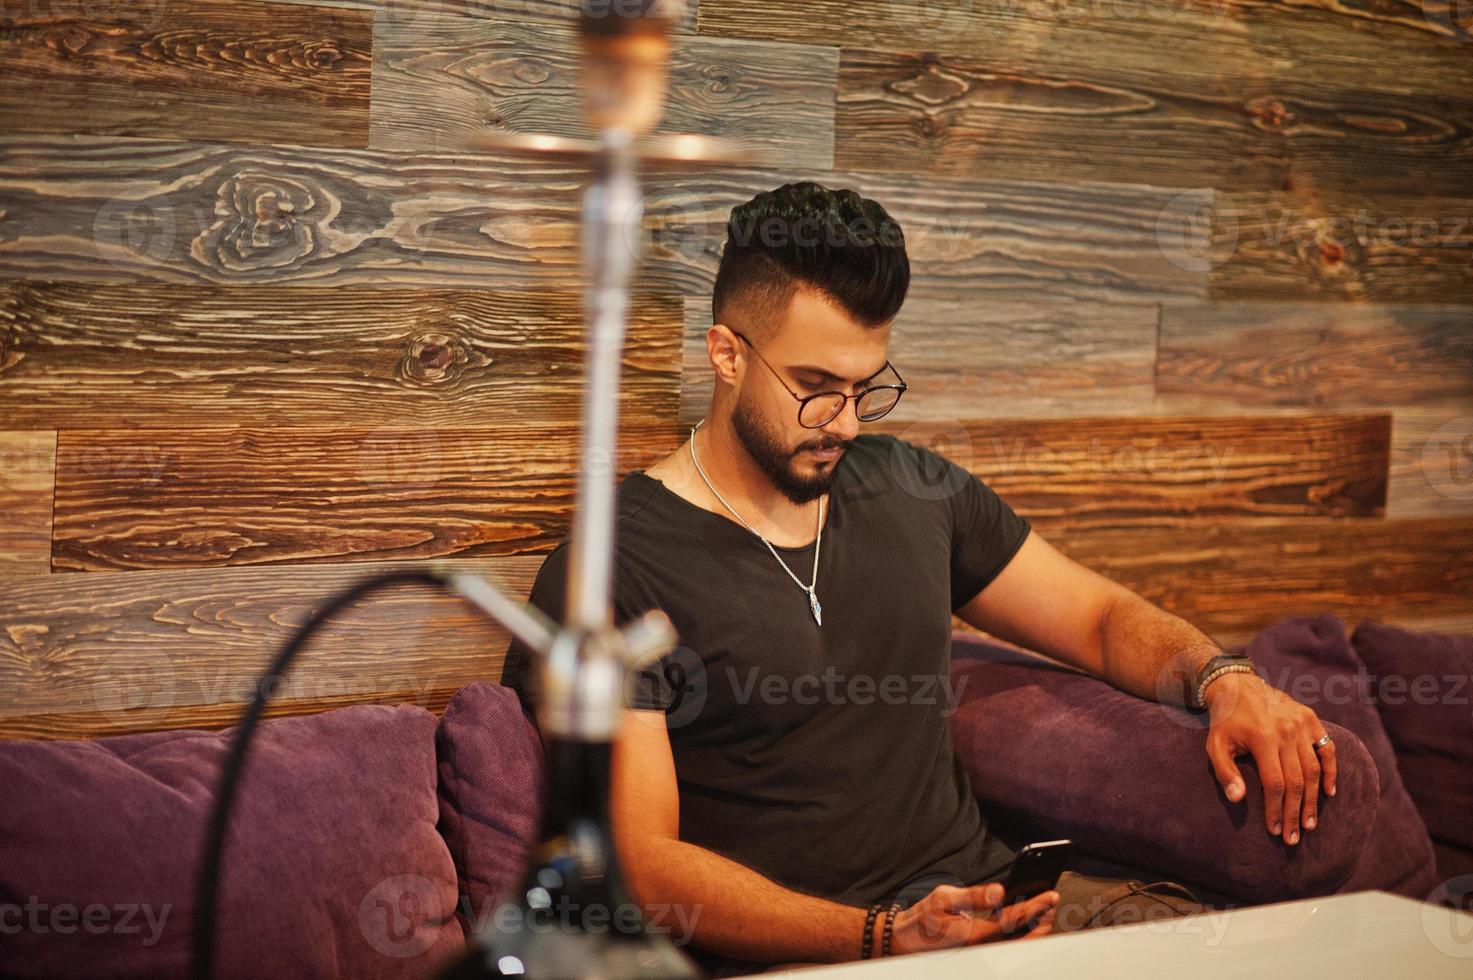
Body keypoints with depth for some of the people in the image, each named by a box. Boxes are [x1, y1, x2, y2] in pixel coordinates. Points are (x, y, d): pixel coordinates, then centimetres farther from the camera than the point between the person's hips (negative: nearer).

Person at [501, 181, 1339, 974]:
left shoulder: (910, 488, 15)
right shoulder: (609, 574, -7)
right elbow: (640, 861, -12)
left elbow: (1100, 616, 22)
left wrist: (1221, 677, -1)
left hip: (986, 900, 6)